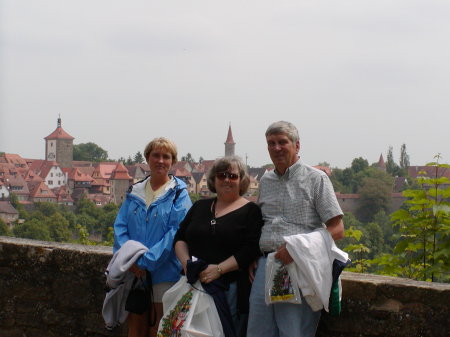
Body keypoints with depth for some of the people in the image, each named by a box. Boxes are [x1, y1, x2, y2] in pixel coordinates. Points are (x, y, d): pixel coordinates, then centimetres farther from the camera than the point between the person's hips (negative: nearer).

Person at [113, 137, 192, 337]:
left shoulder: (178, 193, -3)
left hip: (164, 273, -4)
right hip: (133, 273, 4)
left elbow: (176, 232, -13)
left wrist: (147, 261, -19)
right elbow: (120, 226, 5)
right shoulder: (134, 192, 11)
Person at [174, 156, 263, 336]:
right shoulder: (200, 206, 18)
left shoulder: (250, 211, 2)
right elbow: (180, 238, 16)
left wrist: (219, 269, -18)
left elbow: (251, 249, -10)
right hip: (195, 284, 4)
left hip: (230, 287, -4)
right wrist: (186, 261, -4)